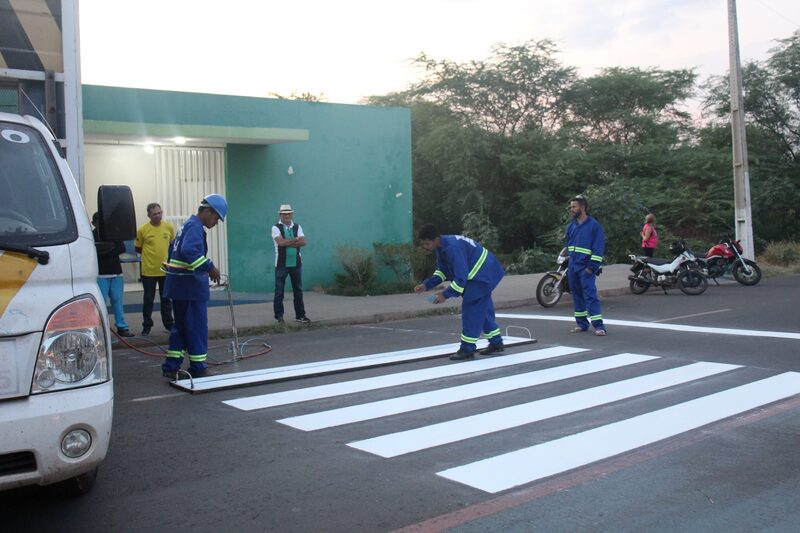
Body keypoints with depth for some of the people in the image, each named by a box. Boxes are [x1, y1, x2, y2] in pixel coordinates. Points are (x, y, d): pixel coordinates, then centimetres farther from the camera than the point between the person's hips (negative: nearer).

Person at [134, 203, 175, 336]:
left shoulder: (169, 227, -1)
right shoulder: (142, 230, -8)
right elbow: (138, 248, 2)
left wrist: (163, 254, 7)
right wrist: (150, 254, 0)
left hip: (165, 269, 2)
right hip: (149, 271, -2)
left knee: (166, 299, 13)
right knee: (148, 299, 6)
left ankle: (168, 323, 24)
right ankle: (147, 326, 16)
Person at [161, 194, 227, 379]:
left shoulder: (187, 225, 18)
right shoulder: (195, 227, -13)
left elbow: (173, 250, 24)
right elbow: (189, 251, -30)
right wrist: (210, 267, -28)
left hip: (178, 285, 10)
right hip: (191, 285, -10)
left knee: (181, 326, 14)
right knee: (197, 327, -1)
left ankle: (171, 367, 16)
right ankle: (198, 368, 6)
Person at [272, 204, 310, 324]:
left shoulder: (297, 227, 10)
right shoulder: (276, 228, -2)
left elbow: (303, 242, -5)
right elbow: (280, 242, -18)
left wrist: (288, 243, -14)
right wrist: (295, 239, -10)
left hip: (296, 263, 4)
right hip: (281, 264, -4)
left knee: (298, 290, 7)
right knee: (279, 291, 2)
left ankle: (300, 315, 13)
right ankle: (279, 315, 11)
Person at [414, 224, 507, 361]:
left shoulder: (452, 247, -31)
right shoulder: (441, 247, 1)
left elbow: (461, 277, -30)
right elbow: (441, 271, 10)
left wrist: (446, 294, -26)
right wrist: (427, 285, -2)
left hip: (483, 275, -10)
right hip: (482, 273, 10)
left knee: (470, 308, -9)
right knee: (483, 309, 16)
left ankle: (467, 349, -3)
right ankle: (496, 343, 27)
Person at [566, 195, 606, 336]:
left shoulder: (594, 225, -8)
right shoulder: (571, 226, 13)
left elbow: (599, 248, -11)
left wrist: (592, 267, -16)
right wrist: (569, 263, 15)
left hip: (586, 268, -7)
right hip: (572, 266, 7)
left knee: (590, 295, -13)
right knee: (577, 295, 10)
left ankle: (598, 325, -14)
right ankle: (581, 323, 19)